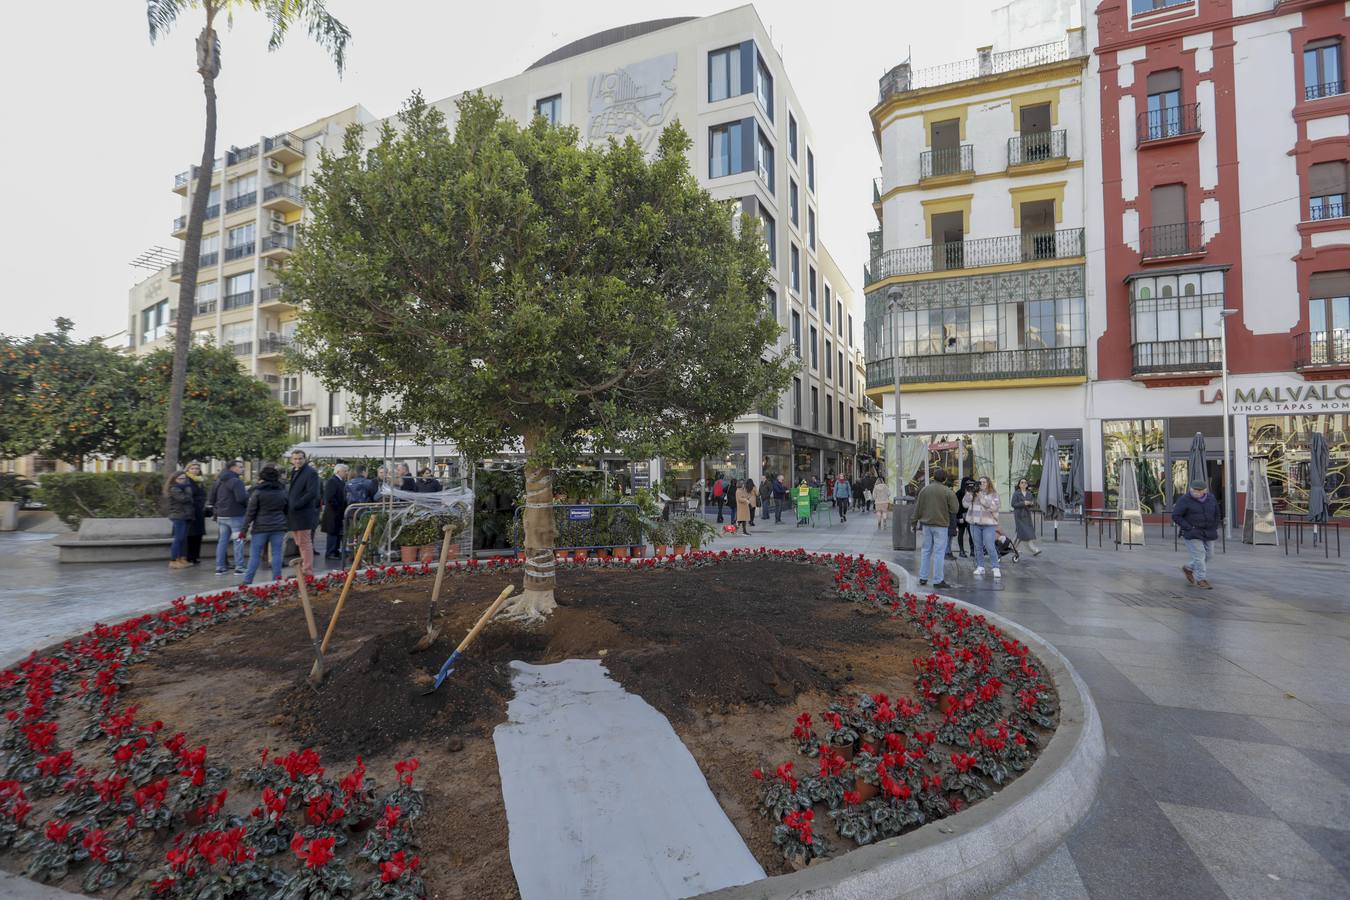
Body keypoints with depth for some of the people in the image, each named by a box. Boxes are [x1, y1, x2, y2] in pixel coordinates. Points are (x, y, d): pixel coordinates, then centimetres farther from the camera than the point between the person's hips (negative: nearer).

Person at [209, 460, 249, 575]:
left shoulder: (218, 481, 13)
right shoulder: (236, 481, -15)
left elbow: (211, 499, 16)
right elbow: (241, 498, -25)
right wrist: (247, 492, -6)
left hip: (221, 516, 8)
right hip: (235, 516, -8)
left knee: (222, 541, 11)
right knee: (238, 541, -2)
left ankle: (219, 567, 13)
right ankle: (239, 567, -1)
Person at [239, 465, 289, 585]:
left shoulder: (258, 492, -6)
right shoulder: (282, 491, 7)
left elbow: (250, 512, -5)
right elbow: (287, 511, 13)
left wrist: (244, 529, 0)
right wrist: (287, 526, 20)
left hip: (261, 528, -3)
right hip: (279, 527, 3)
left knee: (255, 554, 3)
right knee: (276, 553, 5)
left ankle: (247, 581, 5)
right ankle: (277, 579, 4)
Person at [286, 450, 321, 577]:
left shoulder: (311, 472, -9)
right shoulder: (293, 472, 17)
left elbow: (312, 493, -18)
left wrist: (296, 505, -18)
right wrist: (287, 503, 7)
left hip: (303, 513, -8)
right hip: (293, 514, 8)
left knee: (305, 543, -4)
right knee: (299, 543, 13)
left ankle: (308, 571, 1)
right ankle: (303, 566, 20)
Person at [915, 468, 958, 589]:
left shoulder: (924, 490, 4)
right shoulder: (947, 492, -10)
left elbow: (918, 508, 8)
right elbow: (954, 509, -8)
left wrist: (917, 521, 17)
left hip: (926, 524, 5)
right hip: (941, 525, -5)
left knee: (926, 550, 14)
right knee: (939, 552, -1)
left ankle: (923, 577, 17)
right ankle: (938, 580, 1)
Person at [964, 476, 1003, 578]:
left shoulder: (993, 494, 2)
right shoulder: (973, 493, 9)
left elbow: (994, 507, -13)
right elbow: (965, 504, 0)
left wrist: (981, 497, -17)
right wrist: (969, 493, -11)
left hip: (988, 524, -3)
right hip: (974, 523, 3)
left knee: (989, 546, -10)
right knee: (977, 546, 8)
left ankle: (995, 568, -3)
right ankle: (980, 567, 16)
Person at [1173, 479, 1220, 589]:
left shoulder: (1211, 498, 1)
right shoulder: (1184, 500, -14)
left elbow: (1216, 514, 14)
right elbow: (1176, 516, -14)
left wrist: (1214, 529, 7)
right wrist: (1189, 528, -17)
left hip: (1207, 533, 6)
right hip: (1191, 533, -6)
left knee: (1209, 555, 8)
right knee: (1199, 555, -8)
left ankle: (1188, 568, 26)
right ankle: (1201, 580, 0)